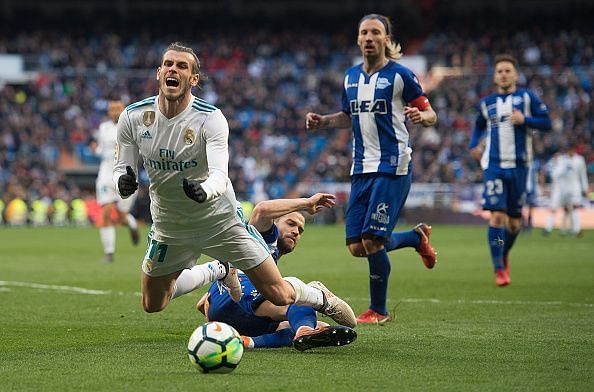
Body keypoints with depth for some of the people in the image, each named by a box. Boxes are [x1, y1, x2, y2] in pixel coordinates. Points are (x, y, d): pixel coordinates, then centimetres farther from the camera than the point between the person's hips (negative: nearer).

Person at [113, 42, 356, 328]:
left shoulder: (210, 118, -22)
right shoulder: (133, 117, -11)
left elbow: (220, 175, -31)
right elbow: (122, 168, -4)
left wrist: (204, 192, -55)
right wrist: (123, 182, -29)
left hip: (219, 218, -4)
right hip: (168, 225, 4)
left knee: (278, 294, -8)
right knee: (152, 304, 14)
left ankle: (320, 297, 28)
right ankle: (217, 270, 38)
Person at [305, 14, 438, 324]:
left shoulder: (399, 75, -6)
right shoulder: (351, 77, 11)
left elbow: (430, 114, -3)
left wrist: (421, 116, -25)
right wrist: (322, 121, 8)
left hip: (392, 167, -7)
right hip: (361, 168, 7)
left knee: (372, 241, -13)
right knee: (357, 247, 2)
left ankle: (378, 310, 6)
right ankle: (417, 237, 28)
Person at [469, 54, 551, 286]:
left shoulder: (527, 97, 4)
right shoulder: (487, 103, 12)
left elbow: (546, 123, 0)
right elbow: (479, 126, 27)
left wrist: (525, 120, -16)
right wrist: (474, 145, 9)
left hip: (518, 166, 0)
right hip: (494, 166, 0)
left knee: (514, 221, 6)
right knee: (497, 216, -14)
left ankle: (504, 255, 35)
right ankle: (499, 269, -7)